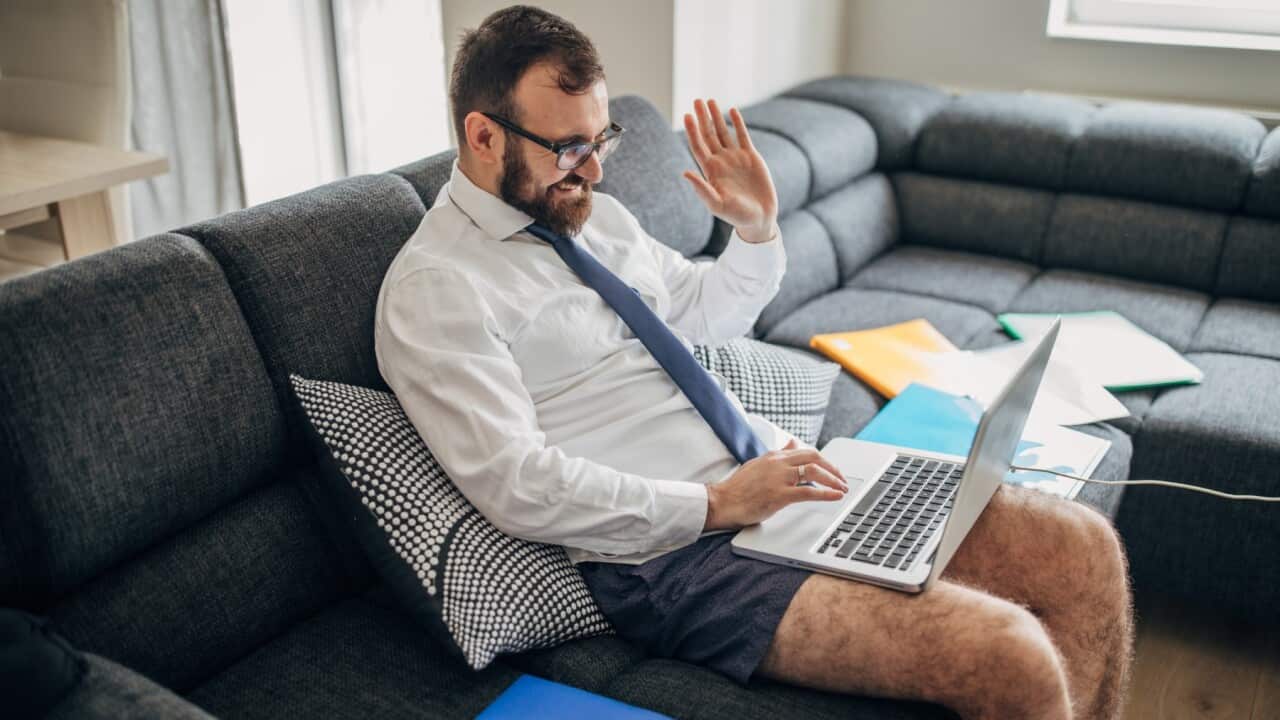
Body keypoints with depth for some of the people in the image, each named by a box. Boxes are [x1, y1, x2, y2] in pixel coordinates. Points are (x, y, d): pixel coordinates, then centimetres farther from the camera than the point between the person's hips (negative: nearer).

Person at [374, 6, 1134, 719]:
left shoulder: (592, 212, 15)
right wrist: (717, 503, -18)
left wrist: (757, 231, 8)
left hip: (774, 473, 8)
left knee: (1085, 548, -2)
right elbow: (522, 487, -17)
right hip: (677, 553, -8)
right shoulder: (431, 289, -9)